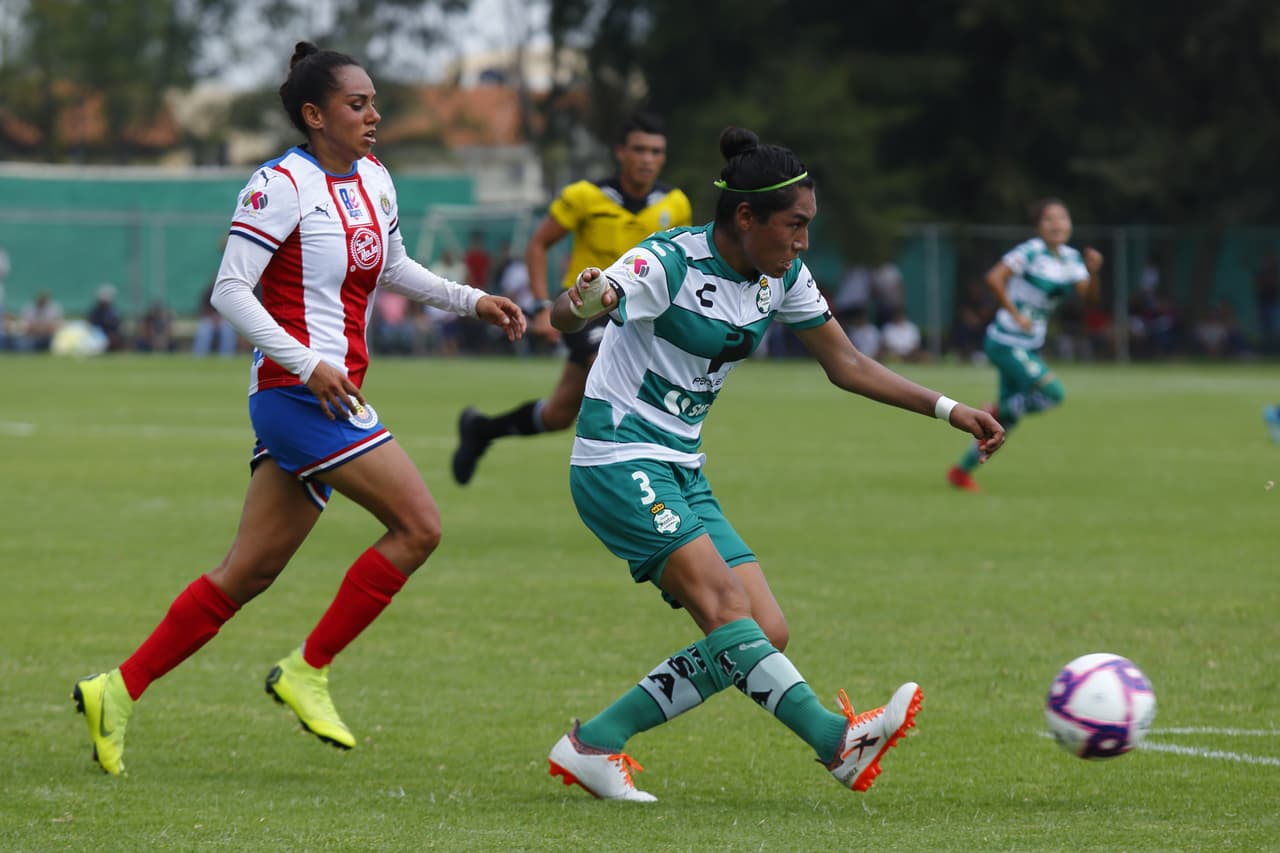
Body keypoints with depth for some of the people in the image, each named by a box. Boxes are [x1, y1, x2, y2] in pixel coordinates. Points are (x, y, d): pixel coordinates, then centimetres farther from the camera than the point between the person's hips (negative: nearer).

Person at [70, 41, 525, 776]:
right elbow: (230, 290, -15)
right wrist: (308, 365, -22)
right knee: (419, 525, -13)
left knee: (250, 572, 8)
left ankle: (118, 691, 12)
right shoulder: (282, 185, -12)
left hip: (333, 397, 9)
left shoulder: (375, 179, 13)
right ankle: (308, 671, -5)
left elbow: (392, 268, 31)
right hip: (296, 393, -9)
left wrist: (470, 300, 21)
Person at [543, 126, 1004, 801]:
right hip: (619, 461, -8)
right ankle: (838, 742, -34)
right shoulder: (668, 263, -17)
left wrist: (949, 410, 6)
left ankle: (593, 745, 0)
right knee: (727, 607, -26)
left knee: (765, 636, -4)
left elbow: (846, 364, 14)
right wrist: (580, 302, -55)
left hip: (681, 473, 8)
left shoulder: (782, 277, 5)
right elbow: (565, 317, -30)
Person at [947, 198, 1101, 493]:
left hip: (1030, 346, 8)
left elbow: (1089, 295, -1)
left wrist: (1093, 272, -20)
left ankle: (962, 471, 22)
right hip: (1006, 343, -8)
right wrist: (1015, 314, -24)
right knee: (1053, 392, -21)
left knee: (1008, 419, 10)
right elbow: (994, 278, -25)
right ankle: (1000, 411, 0)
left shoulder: (1071, 259, 7)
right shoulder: (1030, 253, -16)